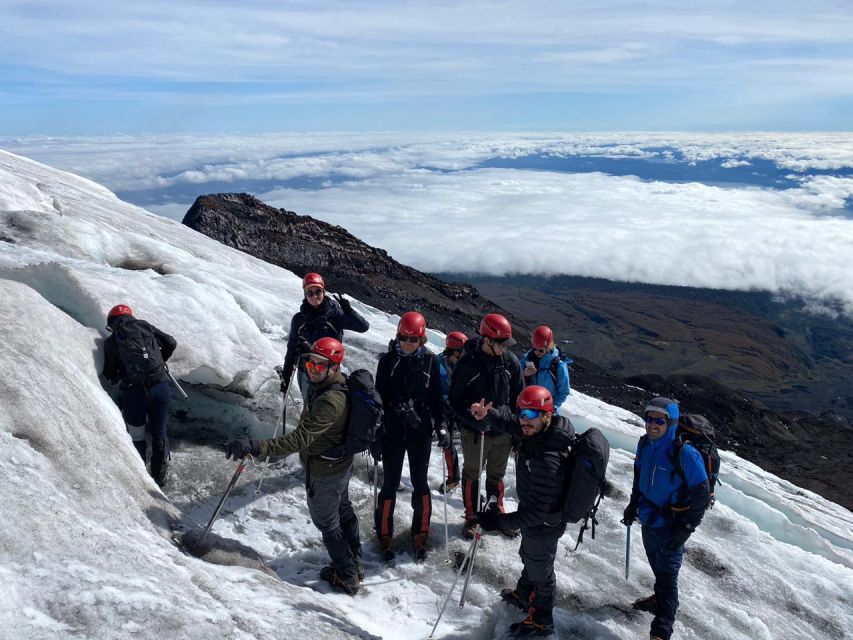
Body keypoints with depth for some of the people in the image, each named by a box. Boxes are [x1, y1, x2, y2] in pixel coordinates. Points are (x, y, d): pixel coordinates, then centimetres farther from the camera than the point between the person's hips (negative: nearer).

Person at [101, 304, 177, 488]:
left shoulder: (111, 341, 3)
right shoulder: (145, 326, 10)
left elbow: (110, 374, 5)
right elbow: (171, 343, 10)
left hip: (134, 392, -2)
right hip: (160, 387, 2)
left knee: (137, 438, 15)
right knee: (159, 434, 16)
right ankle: (159, 478, 26)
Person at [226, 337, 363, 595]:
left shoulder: (329, 401, -36)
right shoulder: (337, 384, -6)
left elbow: (299, 439, -42)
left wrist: (254, 447, -48)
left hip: (324, 472, -10)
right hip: (340, 463, 10)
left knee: (326, 522, 12)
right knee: (343, 510, 25)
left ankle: (347, 578, 30)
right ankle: (355, 564, 46)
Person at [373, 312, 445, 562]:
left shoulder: (430, 360, -3)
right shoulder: (387, 360, -5)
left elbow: (436, 395, 4)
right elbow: (379, 396, -1)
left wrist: (441, 424, -3)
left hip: (421, 431, 1)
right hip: (392, 431, 0)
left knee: (420, 483, 11)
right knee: (390, 484, 8)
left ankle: (420, 535, 27)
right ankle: (385, 536, 24)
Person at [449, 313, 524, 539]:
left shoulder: (510, 361, -7)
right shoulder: (468, 363, -17)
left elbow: (518, 396, 4)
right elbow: (455, 400, -10)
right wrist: (473, 414, -26)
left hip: (503, 431, 3)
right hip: (474, 432, -3)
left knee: (497, 476, 20)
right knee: (471, 475, 15)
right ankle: (471, 518, 34)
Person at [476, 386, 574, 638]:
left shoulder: (548, 460, -42)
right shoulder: (537, 431, -17)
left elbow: (535, 512, -35)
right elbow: (510, 423, 6)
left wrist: (499, 520, -32)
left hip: (543, 525, -8)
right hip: (535, 514, 8)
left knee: (540, 572, 19)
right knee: (528, 558, 33)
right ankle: (523, 595, 61)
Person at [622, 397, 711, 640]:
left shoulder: (685, 454, -27)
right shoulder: (645, 443, -7)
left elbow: (701, 496, -19)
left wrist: (684, 530, -16)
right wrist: (633, 505, 16)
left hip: (671, 526, -6)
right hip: (649, 519, 6)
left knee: (667, 575, 1)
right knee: (657, 566, 25)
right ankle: (660, 599, 49)